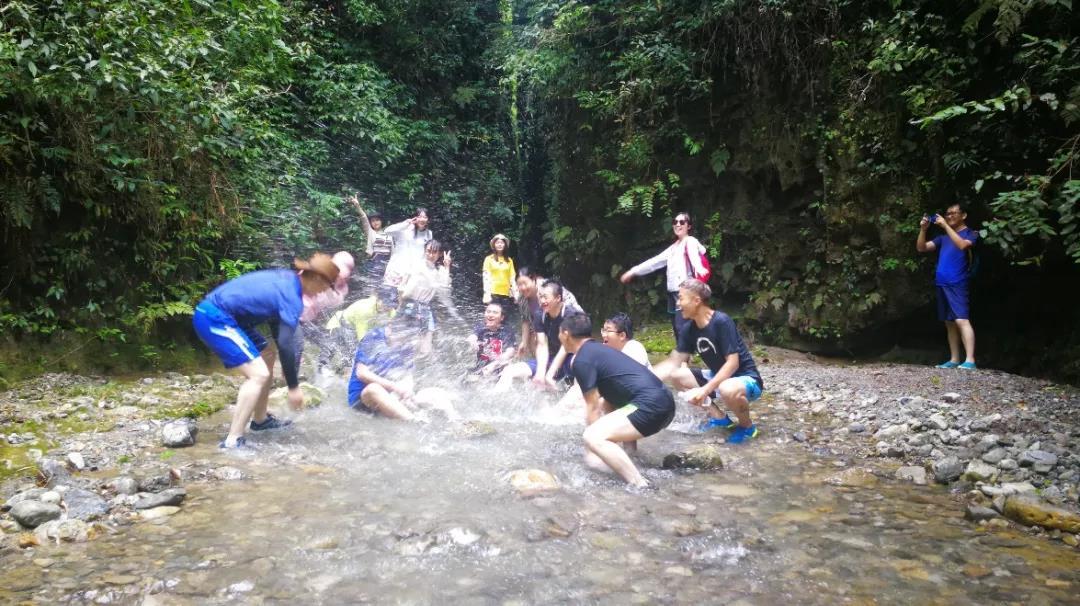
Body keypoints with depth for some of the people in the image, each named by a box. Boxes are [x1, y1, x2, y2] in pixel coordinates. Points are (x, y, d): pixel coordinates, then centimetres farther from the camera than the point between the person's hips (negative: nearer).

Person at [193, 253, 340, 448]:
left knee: (267, 357, 21)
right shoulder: (292, 299, -17)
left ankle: (260, 419, 34)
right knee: (259, 374, -16)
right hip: (214, 319, -11)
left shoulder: (287, 279, 11)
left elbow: (276, 323, 24)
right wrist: (293, 387, -8)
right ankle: (232, 441, -17)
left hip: (222, 316, 11)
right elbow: (285, 345, -18)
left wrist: (287, 367, 30)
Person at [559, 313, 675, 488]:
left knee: (592, 437, -18)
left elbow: (593, 407, -4)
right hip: (662, 401, 10)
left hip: (650, 405, -10)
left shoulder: (581, 361, -5)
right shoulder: (599, 350, 24)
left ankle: (640, 486, -18)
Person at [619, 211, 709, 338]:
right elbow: (655, 261, 28)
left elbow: (694, 257, -23)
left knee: (682, 329, -17)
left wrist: (699, 270, -46)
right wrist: (633, 271, 26)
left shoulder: (690, 242, -1)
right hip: (672, 292, 8)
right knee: (677, 330, 7)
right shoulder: (673, 248, 22)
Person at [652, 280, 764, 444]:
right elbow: (673, 362, 0)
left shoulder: (721, 322, -25)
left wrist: (705, 390, -33)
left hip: (746, 378, -8)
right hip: (717, 377, 8)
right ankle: (718, 417, 7)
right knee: (674, 376, -2)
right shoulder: (689, 328, -4)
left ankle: (747, 426, -7)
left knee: (728, 390, -42)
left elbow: (733, 363, -27)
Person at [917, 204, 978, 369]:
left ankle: (970, 360, -21)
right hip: (941, 284, 7)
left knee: (961, 320, -17)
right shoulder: (943, 237, 20)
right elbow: (921, 248, 15)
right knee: (949, 323, 8)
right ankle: (954, 359, 13)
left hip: (958, 284, -7)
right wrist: (923, 229, 0)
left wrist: (945, 226, -17)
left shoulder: (970, 233, 3)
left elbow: (962, 245, -18)